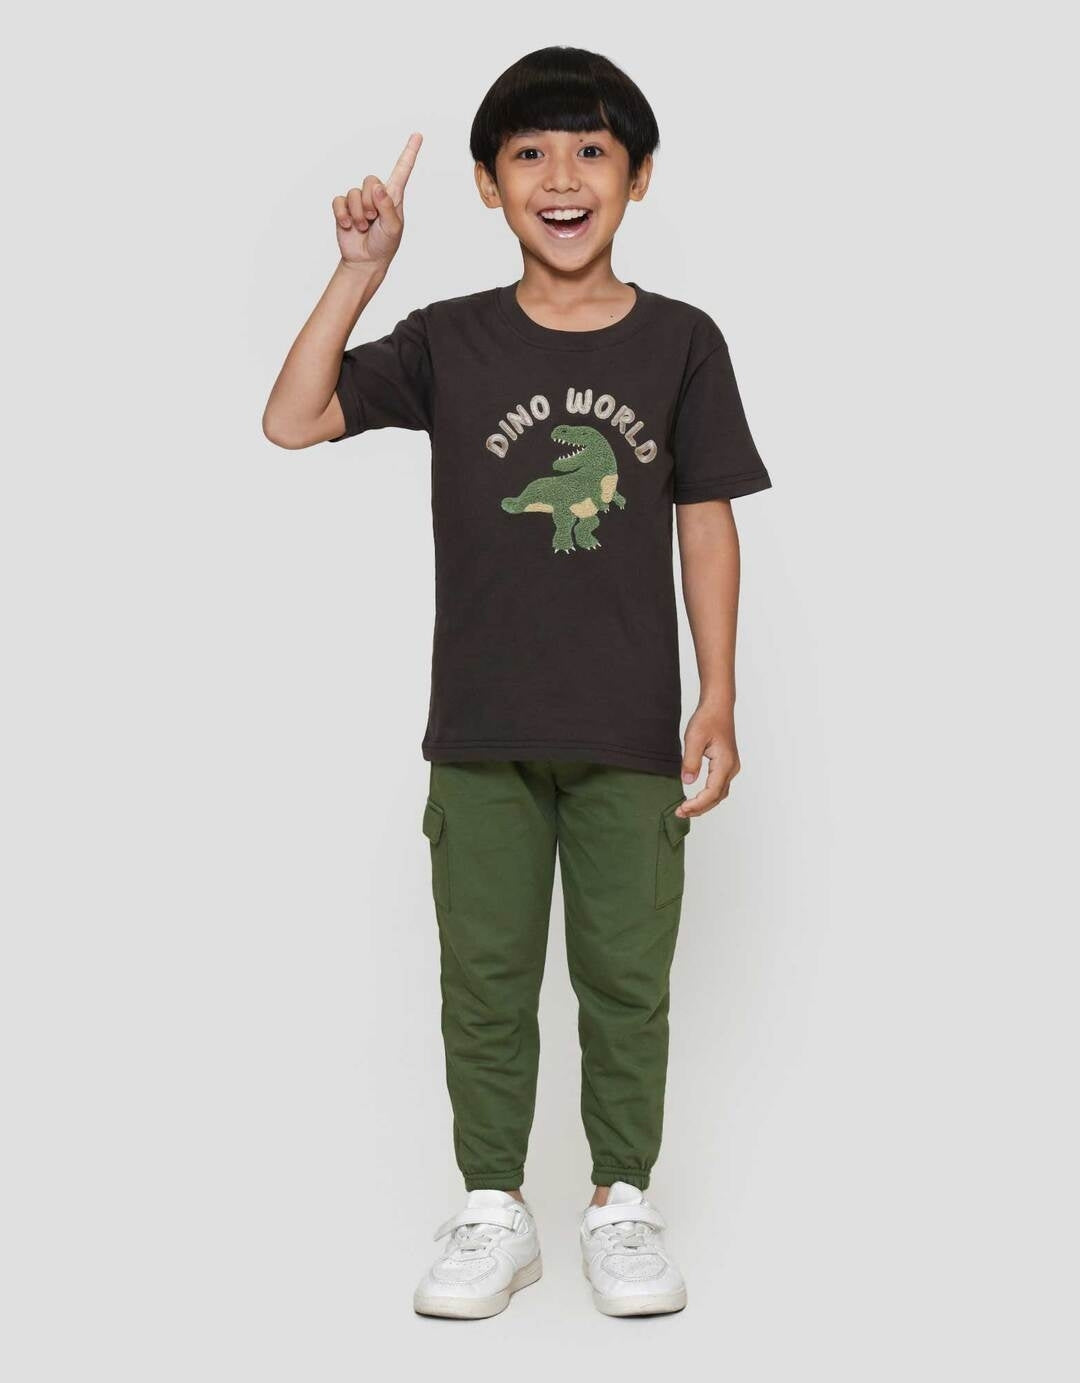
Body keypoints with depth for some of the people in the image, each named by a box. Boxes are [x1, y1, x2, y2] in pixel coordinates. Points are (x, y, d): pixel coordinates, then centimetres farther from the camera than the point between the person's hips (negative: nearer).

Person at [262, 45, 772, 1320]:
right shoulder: (450, 341, 2)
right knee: (485, 976, 8)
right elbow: (292, 421, -5)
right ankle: (493, 1211, 23)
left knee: (627, 976, 7)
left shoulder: (681, 342, 1)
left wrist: (718, 703, -2)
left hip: (629, 734, 0)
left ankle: (621, 1203, 25)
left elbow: (706, 528, 3)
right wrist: (360, 268, -10)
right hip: (482, 733, 1)